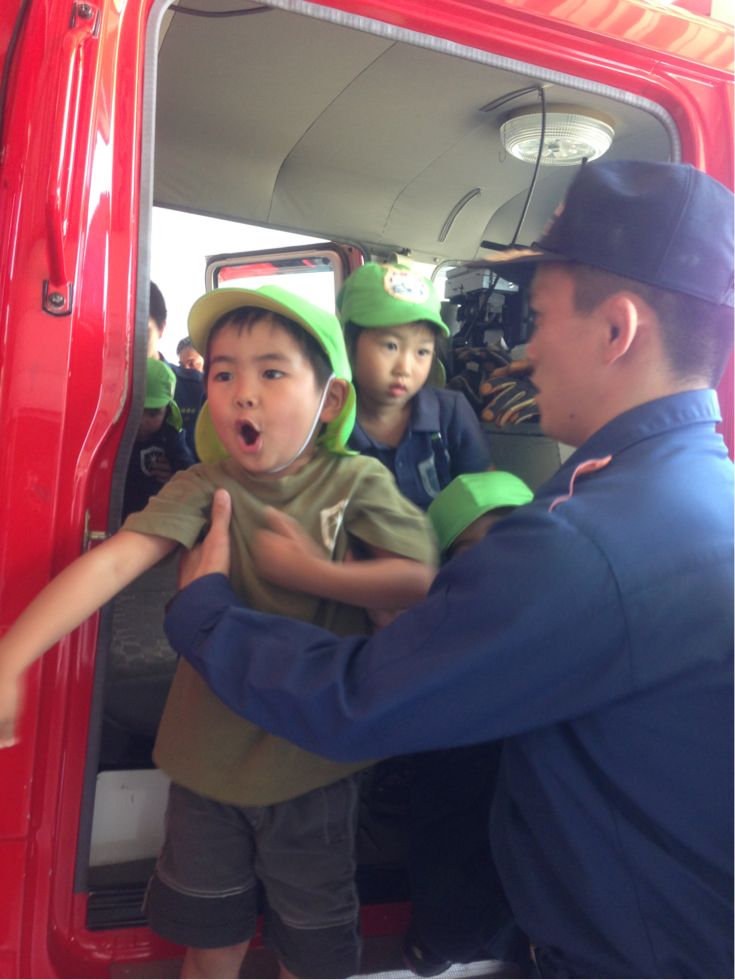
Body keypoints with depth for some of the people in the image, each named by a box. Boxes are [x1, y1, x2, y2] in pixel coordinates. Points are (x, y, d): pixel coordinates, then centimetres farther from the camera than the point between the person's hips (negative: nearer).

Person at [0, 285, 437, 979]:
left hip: (312, 767, -1)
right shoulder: (202, 488, -11)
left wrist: (312, 571, -22)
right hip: (209, 758, 1)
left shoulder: (357, 481, -11)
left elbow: (420, 580, -16)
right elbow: (114, 559, -24)